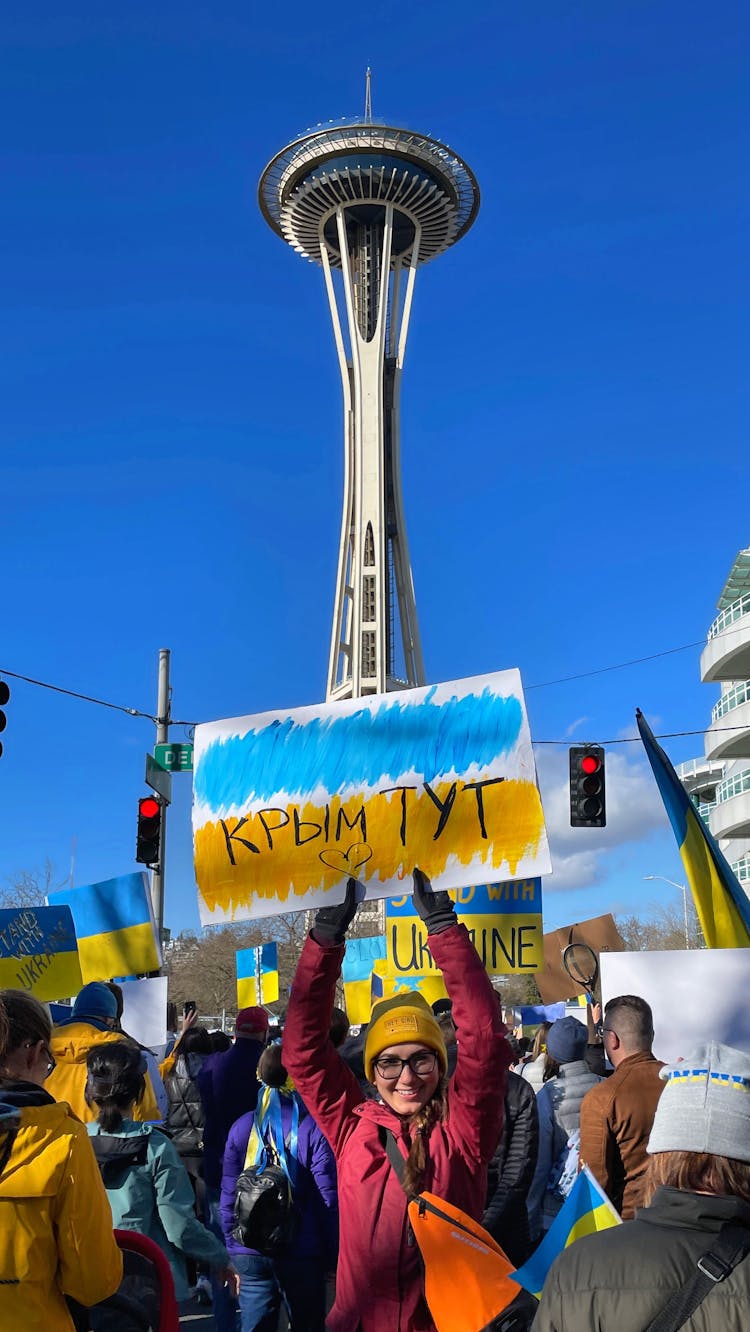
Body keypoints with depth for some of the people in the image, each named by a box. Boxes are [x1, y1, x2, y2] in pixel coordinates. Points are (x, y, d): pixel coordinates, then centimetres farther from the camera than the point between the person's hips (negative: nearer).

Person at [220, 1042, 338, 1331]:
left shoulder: (242, 1127, 1)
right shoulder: (313, 1128, -9)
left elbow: (228, 1197, 4)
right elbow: (328, 1198, -10)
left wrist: (233, 1252, 12)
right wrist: (333, 1256, -2)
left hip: (249, 1254, 3)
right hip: (302, 1253, -2)